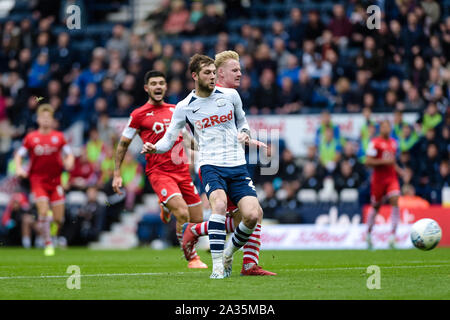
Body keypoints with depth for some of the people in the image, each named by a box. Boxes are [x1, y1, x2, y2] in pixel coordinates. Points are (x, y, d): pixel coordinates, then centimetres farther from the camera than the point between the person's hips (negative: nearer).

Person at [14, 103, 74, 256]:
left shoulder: (58, 136, 5)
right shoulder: (31, 137, 2)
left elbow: (69, 154, 11)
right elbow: (19, 155, 9)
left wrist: (69, 162, -12)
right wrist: (19, 168, -10)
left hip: (55, 180, 1)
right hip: (38, 180, -1)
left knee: (58, 219, -2)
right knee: (43, 212, -18)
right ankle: (48, 244, -3)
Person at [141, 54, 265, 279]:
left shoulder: (230, 95, 7)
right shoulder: (184, 108, 1)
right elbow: (169, 139, 6)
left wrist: (244, 133, 3)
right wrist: (154, 148, -15)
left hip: (238, 165, 3)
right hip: (211, 165, -3)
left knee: (252, 216, -15)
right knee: (219, 203, -33)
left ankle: (229, 254, 15)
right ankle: (217, 266, -27)